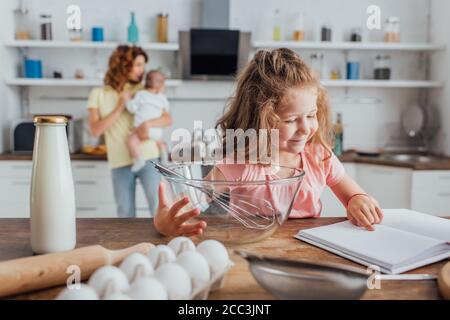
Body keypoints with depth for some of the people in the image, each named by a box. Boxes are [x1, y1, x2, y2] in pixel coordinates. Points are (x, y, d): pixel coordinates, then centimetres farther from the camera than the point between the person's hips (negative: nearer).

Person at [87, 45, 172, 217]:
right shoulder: (98, 94, 4)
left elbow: (168, 119, 0)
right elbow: (95, 130, -7)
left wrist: (147, 124, -20)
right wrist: (119, 107, -11)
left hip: (147, 158, 0)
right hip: (120, 163, 0)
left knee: (158, 205, -6)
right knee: (125, 213, 9)